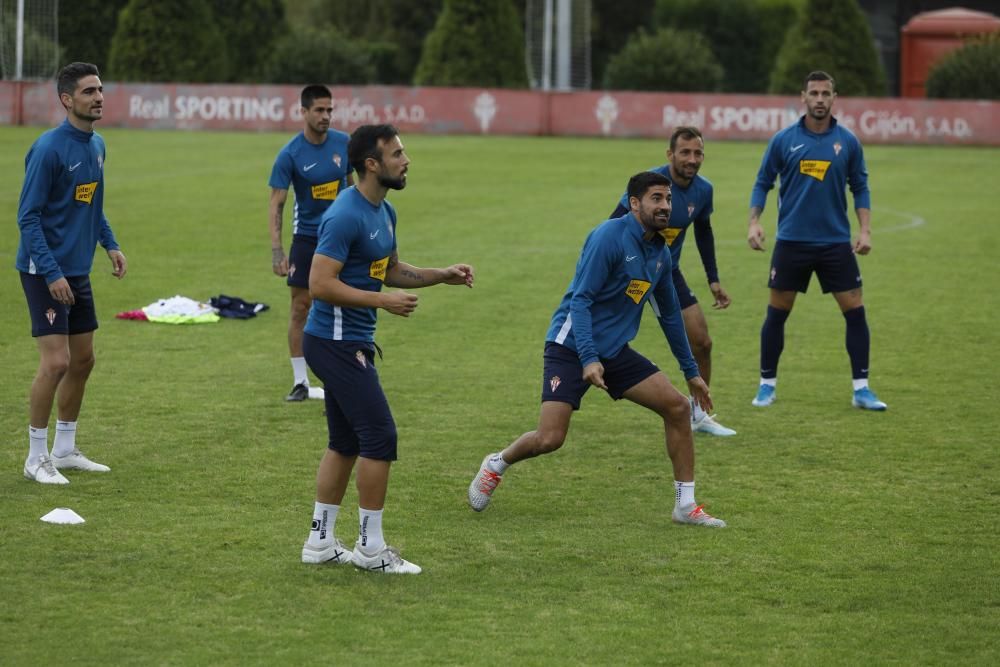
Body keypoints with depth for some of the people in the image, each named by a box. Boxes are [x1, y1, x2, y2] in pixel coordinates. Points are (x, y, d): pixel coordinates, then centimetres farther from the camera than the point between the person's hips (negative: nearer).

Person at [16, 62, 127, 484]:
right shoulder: (49, 149, -17)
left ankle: (64, 450, 24)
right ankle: (37, 458, 1)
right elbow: (28, 217, -17)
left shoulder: (96, 146, 8)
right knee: (56, 361, -11)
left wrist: (110, 245, 9)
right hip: (45, 271, -8)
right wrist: (52, 273, -21)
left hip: (78, 271, 8)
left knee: (83, 360, 11)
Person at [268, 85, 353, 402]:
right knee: (300, 307, -1)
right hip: (306, 237, -2)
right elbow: (276, 204, -13)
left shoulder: (343, 143, -4)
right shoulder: (290, 155, -13)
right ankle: (300, 382, 9)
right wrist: (277, 250, -20)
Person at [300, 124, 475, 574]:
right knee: (380, 436, -8)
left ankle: (320, 541, 21)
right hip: (336, 342, -10)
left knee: (346, 443, 14)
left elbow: (391, 270, 25)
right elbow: (320, 284, -24)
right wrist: (382, 301, -23)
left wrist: (442, 276, 13)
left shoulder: (384, 213, 10)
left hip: (351, 342, 10)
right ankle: (370, 547, -1)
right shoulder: (345, 216, -21)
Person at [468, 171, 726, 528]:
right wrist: (588, 359, -29)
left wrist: (691, 371, 23)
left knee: (678, 407, -4)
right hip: (571, 347, -7)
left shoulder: (661, 253, 7)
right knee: (549, 439, -16)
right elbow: (580, 300, -20)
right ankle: (497, 465, 17)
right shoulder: (610, 236, -16)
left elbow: (669, 315, 20)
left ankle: (685, 505, 5)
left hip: (615, 351, 7)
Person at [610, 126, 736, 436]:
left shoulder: (703, 190, -6)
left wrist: (713, 280, 13)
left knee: (701, 342, 1)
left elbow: (703, 232, 13)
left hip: (668, 272, 5)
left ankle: (699, 414, 20)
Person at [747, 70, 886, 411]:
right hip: (791, 242, -1)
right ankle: (767, 385, 17)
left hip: (836, 242, 1)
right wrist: (754, 222, -8)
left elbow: (860, 188, 7)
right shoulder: (783, 140, -2)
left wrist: (865, 230, -3)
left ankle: (861, 389, 4)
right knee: (776, 313, 4)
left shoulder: (848, 141, 1)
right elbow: (763, 183, 4)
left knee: (855, 311, -3)